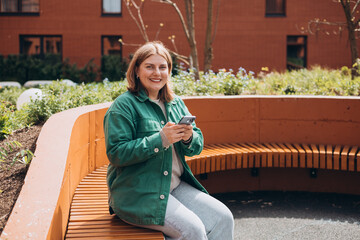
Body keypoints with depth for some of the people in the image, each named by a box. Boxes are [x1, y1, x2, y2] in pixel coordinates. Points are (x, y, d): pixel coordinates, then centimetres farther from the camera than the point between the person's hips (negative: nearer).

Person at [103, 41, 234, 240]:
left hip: (176, 185, 7)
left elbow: (198, 146, 13)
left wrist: (189, 138, -12)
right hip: (136, 193, -7)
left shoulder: (176, 104, 13)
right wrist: (161, 139, -23)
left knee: (223, 218, -8)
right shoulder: (123, 106, -8)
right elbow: (116, 153, -17)